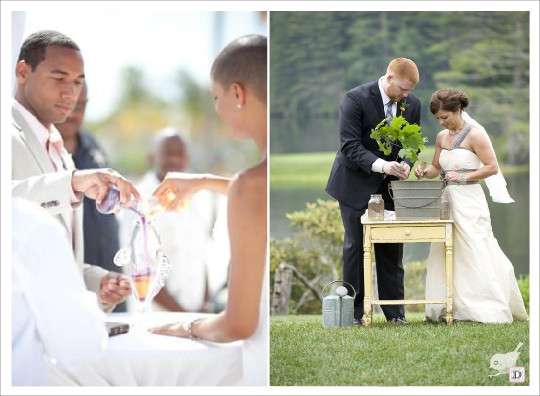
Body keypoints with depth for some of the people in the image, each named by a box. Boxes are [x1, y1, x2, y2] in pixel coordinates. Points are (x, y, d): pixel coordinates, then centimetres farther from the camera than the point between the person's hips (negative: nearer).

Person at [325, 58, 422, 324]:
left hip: (389, 184, 4)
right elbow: (350, 146, -21)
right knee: (355, 246, 2)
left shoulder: (412, 104, -1)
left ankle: (394, 310, 12)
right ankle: (355, 310, 9)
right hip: (356, 184, -4)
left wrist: (406, 164, -16)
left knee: (392, 247, 5)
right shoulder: (355, 99, -16)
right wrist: (380, 165, -34)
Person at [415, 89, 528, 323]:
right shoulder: (442, 137, 12)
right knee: (444, 256, 5)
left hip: (469, 201, -7)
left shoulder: (475, 135, -8)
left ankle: (487, 310, -3)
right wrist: (424, 172, 1)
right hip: (447, 200, 7)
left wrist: (463, 177, -16)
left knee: (474, 255, -8)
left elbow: (492, 167, -10)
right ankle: (452, 309, 9)